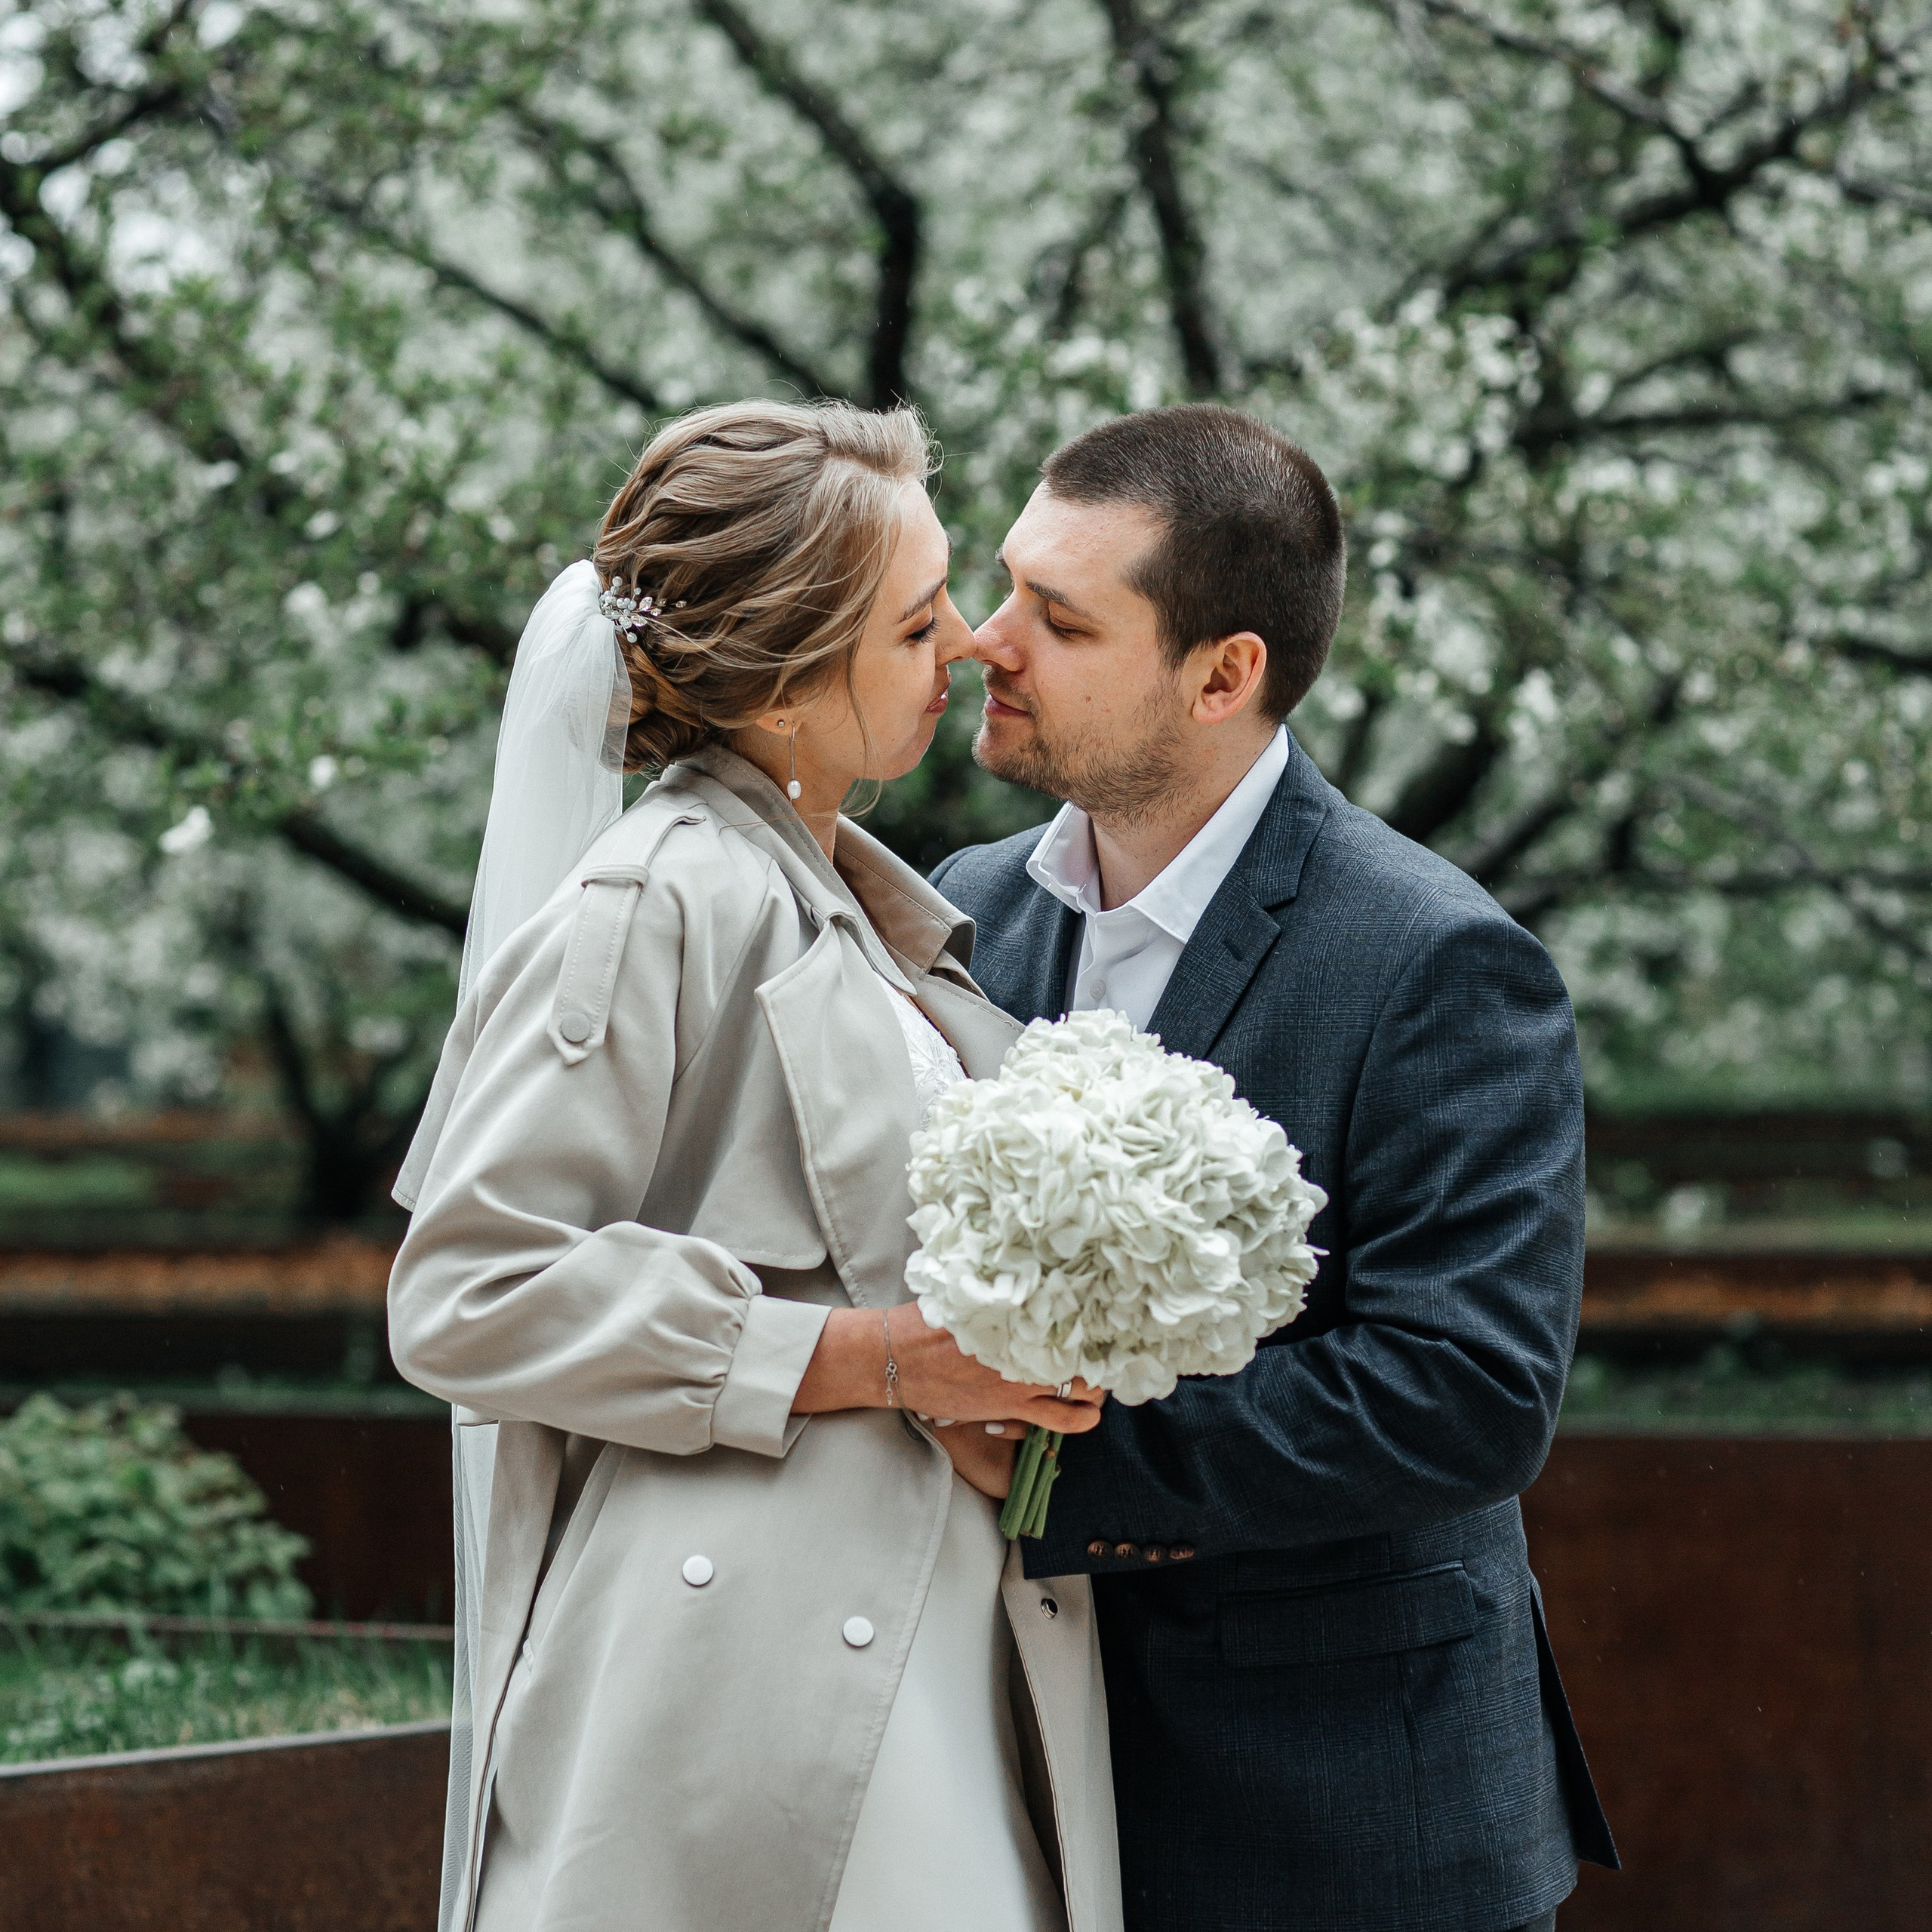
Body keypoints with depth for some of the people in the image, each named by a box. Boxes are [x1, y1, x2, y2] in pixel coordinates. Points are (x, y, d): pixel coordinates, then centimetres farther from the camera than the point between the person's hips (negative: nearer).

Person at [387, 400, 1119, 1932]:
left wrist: (994, 1384, 4)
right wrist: (870, 1359, -15)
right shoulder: (658, 904, -10)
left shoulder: (882, 911, 17)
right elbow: (467, 1297, -15)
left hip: (946, 1675, 8)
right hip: (751, 1690, -8)